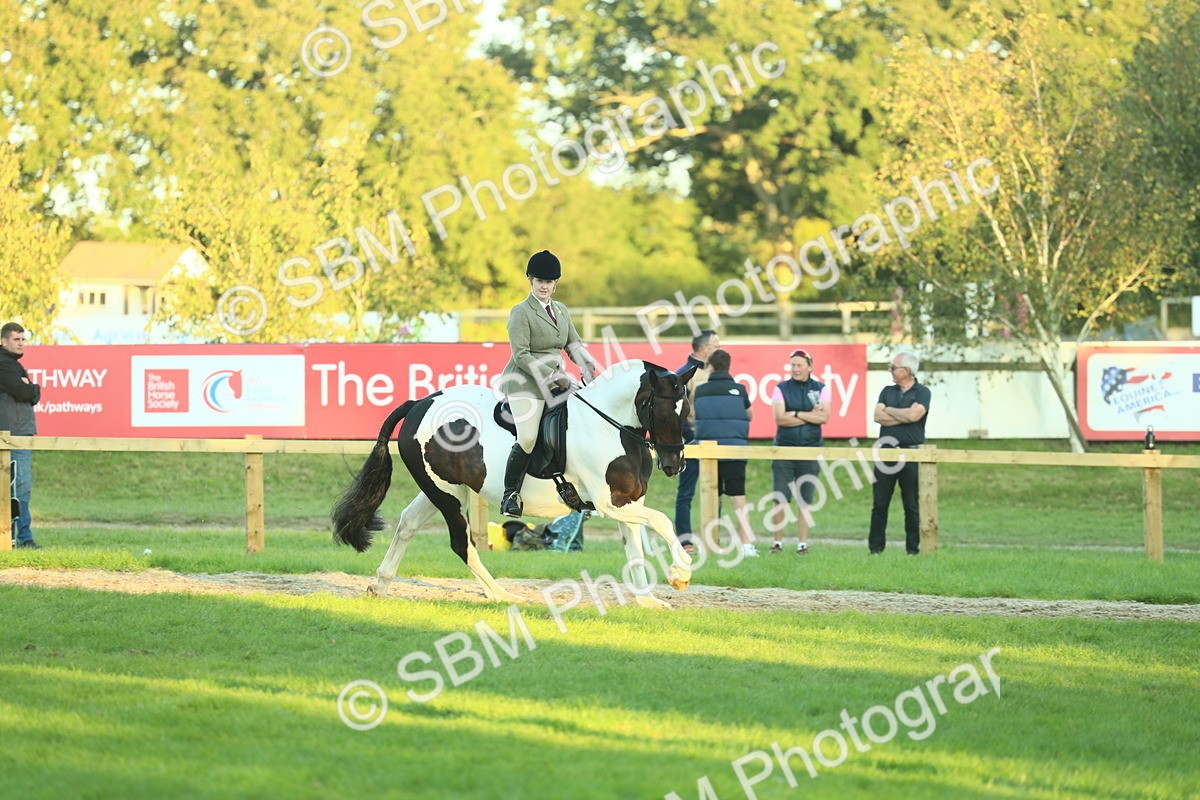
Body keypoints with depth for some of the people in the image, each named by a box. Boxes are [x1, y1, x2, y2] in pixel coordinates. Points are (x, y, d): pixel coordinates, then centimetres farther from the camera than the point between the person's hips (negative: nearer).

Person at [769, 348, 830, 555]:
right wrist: (810, 416, -7)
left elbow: (824, 417, -7)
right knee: (780, 499, -4)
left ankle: (803, 544, 7)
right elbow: (779, 418, -8)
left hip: (810, 450, 0)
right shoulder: (782, 389, 5)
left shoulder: (820, 389, 6)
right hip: (784, 448, 0)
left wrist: (795, 414, -8)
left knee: (806, 501, 2)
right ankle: (777, 543, 4)